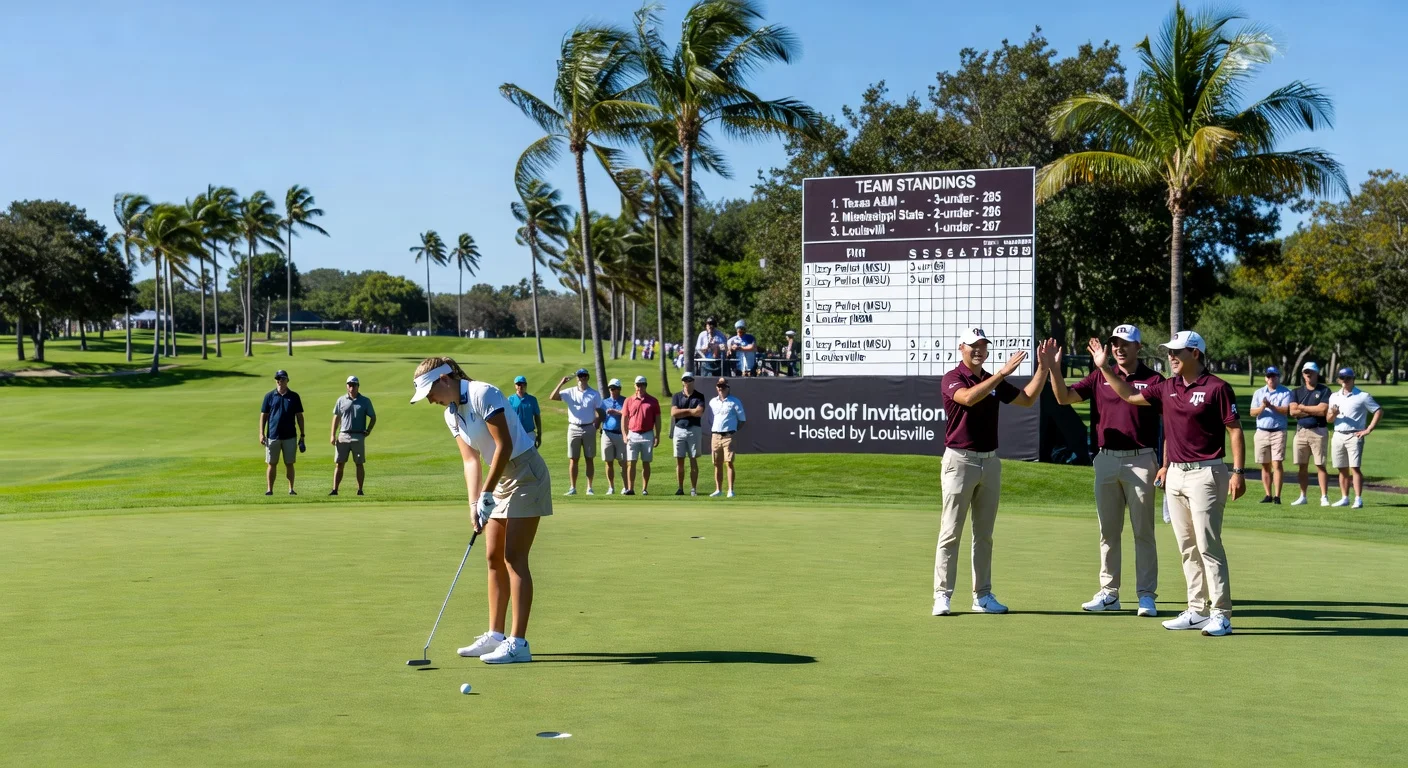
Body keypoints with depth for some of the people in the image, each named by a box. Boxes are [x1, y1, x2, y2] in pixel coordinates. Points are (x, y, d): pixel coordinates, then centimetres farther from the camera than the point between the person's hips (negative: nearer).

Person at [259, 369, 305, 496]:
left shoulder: (294, 396, 5)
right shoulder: (269, 396, 4)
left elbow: (299, 416, 8)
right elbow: (263, 415, 5)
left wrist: (302, 435, 4)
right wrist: (261, 434, -3)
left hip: (290, 436, 0)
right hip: (272, 436, 0)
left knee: (289, 463, 5)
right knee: (271, 464, 2)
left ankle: (291, 489, 11)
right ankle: (269, 490, 6)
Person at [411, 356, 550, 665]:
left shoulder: (483, 394, -18)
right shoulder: (451, 415, 8)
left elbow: (505, 446, -21)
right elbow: (471, 460, 3)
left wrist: (486, 494, -19)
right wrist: (473, 504, -10)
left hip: (525, 473, -9)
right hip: (501, 478, 9)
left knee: (514, 557, -11)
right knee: (494, 557, 9)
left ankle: (518, 643, -10)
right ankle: (495, 635, 16)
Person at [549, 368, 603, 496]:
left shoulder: (595, 394, 3)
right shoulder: (569, 392, 2)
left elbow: (599, 413, 4)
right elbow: (552, 397, -10)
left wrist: (595, 428, -7)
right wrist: (561, 384, -18)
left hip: (589, 429, 0)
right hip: (573, 428, 0)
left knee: (589, 459, 3)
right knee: (573, 459, 2)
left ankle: (589, 488, 7)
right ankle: (573, 488, 7)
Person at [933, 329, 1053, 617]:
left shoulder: (995, 381, 13)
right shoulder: (952, 379, -8)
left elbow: (1028, 399, 14)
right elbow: (968, 397, -29)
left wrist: (1043, 368, 3)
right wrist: (1003, 372, -32)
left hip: (990, 461, 6)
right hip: (960, 460, -6)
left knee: (984, 533, 9)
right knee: (951, 531, -5)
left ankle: (983, 596, 14)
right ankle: (942, 596, -3)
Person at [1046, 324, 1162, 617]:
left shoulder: (1153, 379, -2)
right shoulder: (1100, 377, 7)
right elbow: (1064, 397, 1)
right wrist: (1054, 369, -15)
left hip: (1140, 461, -4)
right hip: (1106, 460, 4)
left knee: (1143, 530, 0)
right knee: (1108, 531, 9)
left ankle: (1147, 595, 6)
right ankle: (1109, 593, 17)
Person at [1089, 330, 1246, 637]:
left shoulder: (1217, 388, -8)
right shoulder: (1167, 388, 11)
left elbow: (1235, 430, -8)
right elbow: (1130, 395, 22)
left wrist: (1238, 471, -15)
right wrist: (1104, 367, 17)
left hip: (1205, 474, -7)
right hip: (1175, 474, 7)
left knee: (1208, 545, -9)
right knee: (1187, 547, 9)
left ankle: (1221, 614, -4)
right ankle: (1197, 610, 14)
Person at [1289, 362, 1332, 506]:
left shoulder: (1324, 390, 2)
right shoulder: (1297, 392, 12)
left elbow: (1323, 410, -12)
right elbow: (1293, 411, -1)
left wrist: (1303, 408, -3)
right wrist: (1314, 411, -8)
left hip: (1318, 431, -4)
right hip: (1301, 431, 4)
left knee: (1320, 466, -5)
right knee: (1302, 466, 7)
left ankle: (1324, 497, -4)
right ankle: (1303, 496, 14)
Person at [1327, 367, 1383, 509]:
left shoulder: (1363, 396, -1)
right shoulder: (1334, 397, 13)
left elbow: (1379, 411, -3)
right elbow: (1328, 419, 13)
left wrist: (1368, 430, -8)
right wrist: (1333, 414, -11)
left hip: (1354, 436, -5)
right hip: (1338, 436, 5)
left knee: (1355, 468, -11)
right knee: (1342, 469, 7)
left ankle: (1358, 499, -12)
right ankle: (1344, 498, 13)